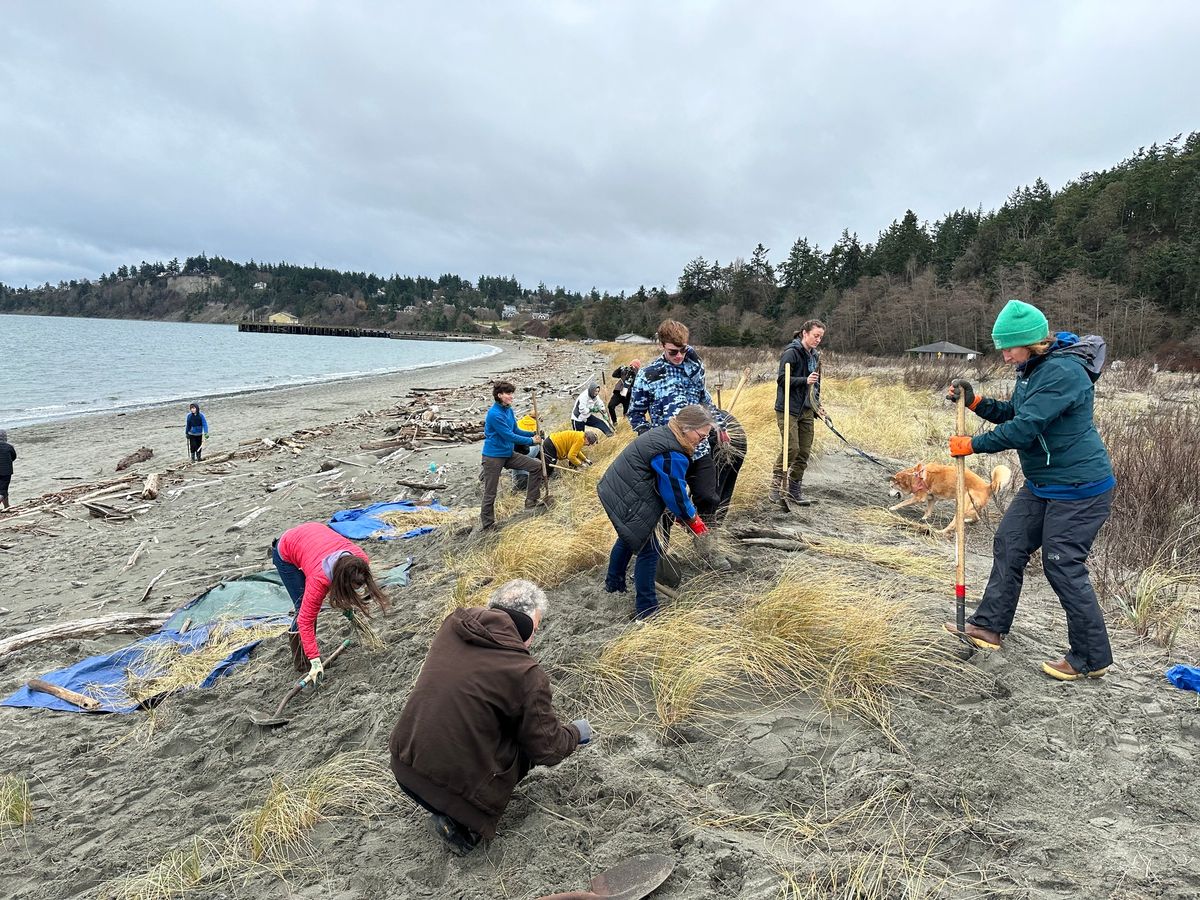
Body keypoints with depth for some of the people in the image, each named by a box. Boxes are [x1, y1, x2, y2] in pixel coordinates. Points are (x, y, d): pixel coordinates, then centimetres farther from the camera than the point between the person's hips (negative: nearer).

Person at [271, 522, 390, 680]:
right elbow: (306, 621, -32)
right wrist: (315, 662, -31)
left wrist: (348, 604, 1)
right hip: (285, 553, -5)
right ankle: (301, 663, 3)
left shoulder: (360, 559, -28)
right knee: (304, 609, -12)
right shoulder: (319, 579, -41)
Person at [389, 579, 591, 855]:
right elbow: (548, 749, -7)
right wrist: (576, 733, 16)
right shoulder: (526, 675, -19)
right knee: (529, 745, 14)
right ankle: (462, 822, 2)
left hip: (403, 767, 7)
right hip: (455, 786, -6)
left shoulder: (452, 625, -1)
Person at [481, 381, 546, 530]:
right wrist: (531, 440, -15)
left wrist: (533, 434, -6)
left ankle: (531, 501, 10)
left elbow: (516, 430, 11)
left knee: (537, 465, 3)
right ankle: (487, 525, 15)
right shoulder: (494, 414, -22)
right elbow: (509, 436, -22)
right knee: (490, 493, 0)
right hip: (493, 457, -8)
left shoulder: (509, 410, 5)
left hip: (509, 453, 8)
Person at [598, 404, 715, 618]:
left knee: (629, 537, 30)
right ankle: (646, 609, 9)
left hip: (614, 490, 11)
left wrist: (684, 512, 13)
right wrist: (694, 520, 0)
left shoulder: (663, 433, 6)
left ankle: (614, 583, 50)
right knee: (649, 549, -1)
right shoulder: (672, 455, -25)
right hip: (627, 502, -11)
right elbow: (675, 494, -16)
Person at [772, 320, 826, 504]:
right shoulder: (791, 353, -9)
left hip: (806, 411, 8)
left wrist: (817, 407, 15)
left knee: (805, 451, 6)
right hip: (789, 409, -8)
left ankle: (795, 488, 16)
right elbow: (782, 380, -14)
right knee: (791, 448, -13)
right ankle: (776, 484, 1)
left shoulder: (815, 356, 16)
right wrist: (805, 380, -25)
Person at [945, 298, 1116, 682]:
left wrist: (971, 445, -17)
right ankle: (989, 627, 24)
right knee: (1009, 544, 12)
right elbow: (1013, 413, 17)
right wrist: (974, 401, 2)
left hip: (1079, 487, -10)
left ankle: (1091, 659, 11)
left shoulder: (1062, 372, -25)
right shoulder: (1032, 368, 7)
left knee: (1064, 566, -4)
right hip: (1043, 483, 10)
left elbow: (1022, 429, -29)